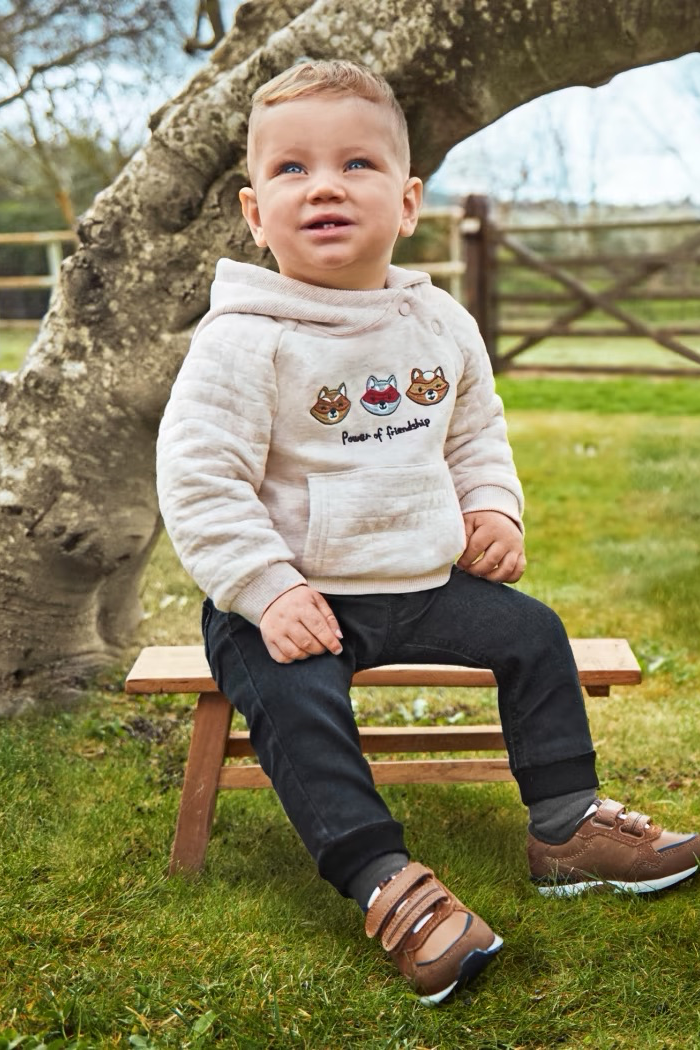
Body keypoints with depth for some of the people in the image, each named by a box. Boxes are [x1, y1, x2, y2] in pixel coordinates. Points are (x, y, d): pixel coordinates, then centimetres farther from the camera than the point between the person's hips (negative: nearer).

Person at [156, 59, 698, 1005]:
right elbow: (200, 481, -18)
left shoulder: (441, 322, 4)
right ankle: (386, 884, -22)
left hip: (427, 583, 6)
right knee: (295, 698, -29)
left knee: (532, 633, 2)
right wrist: (269, 590, -24)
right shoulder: (243, 339, -15)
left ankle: (567, 827, 15)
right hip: (293, 598, -5)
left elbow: (478, 433, 19)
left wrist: (494, 509, 2)